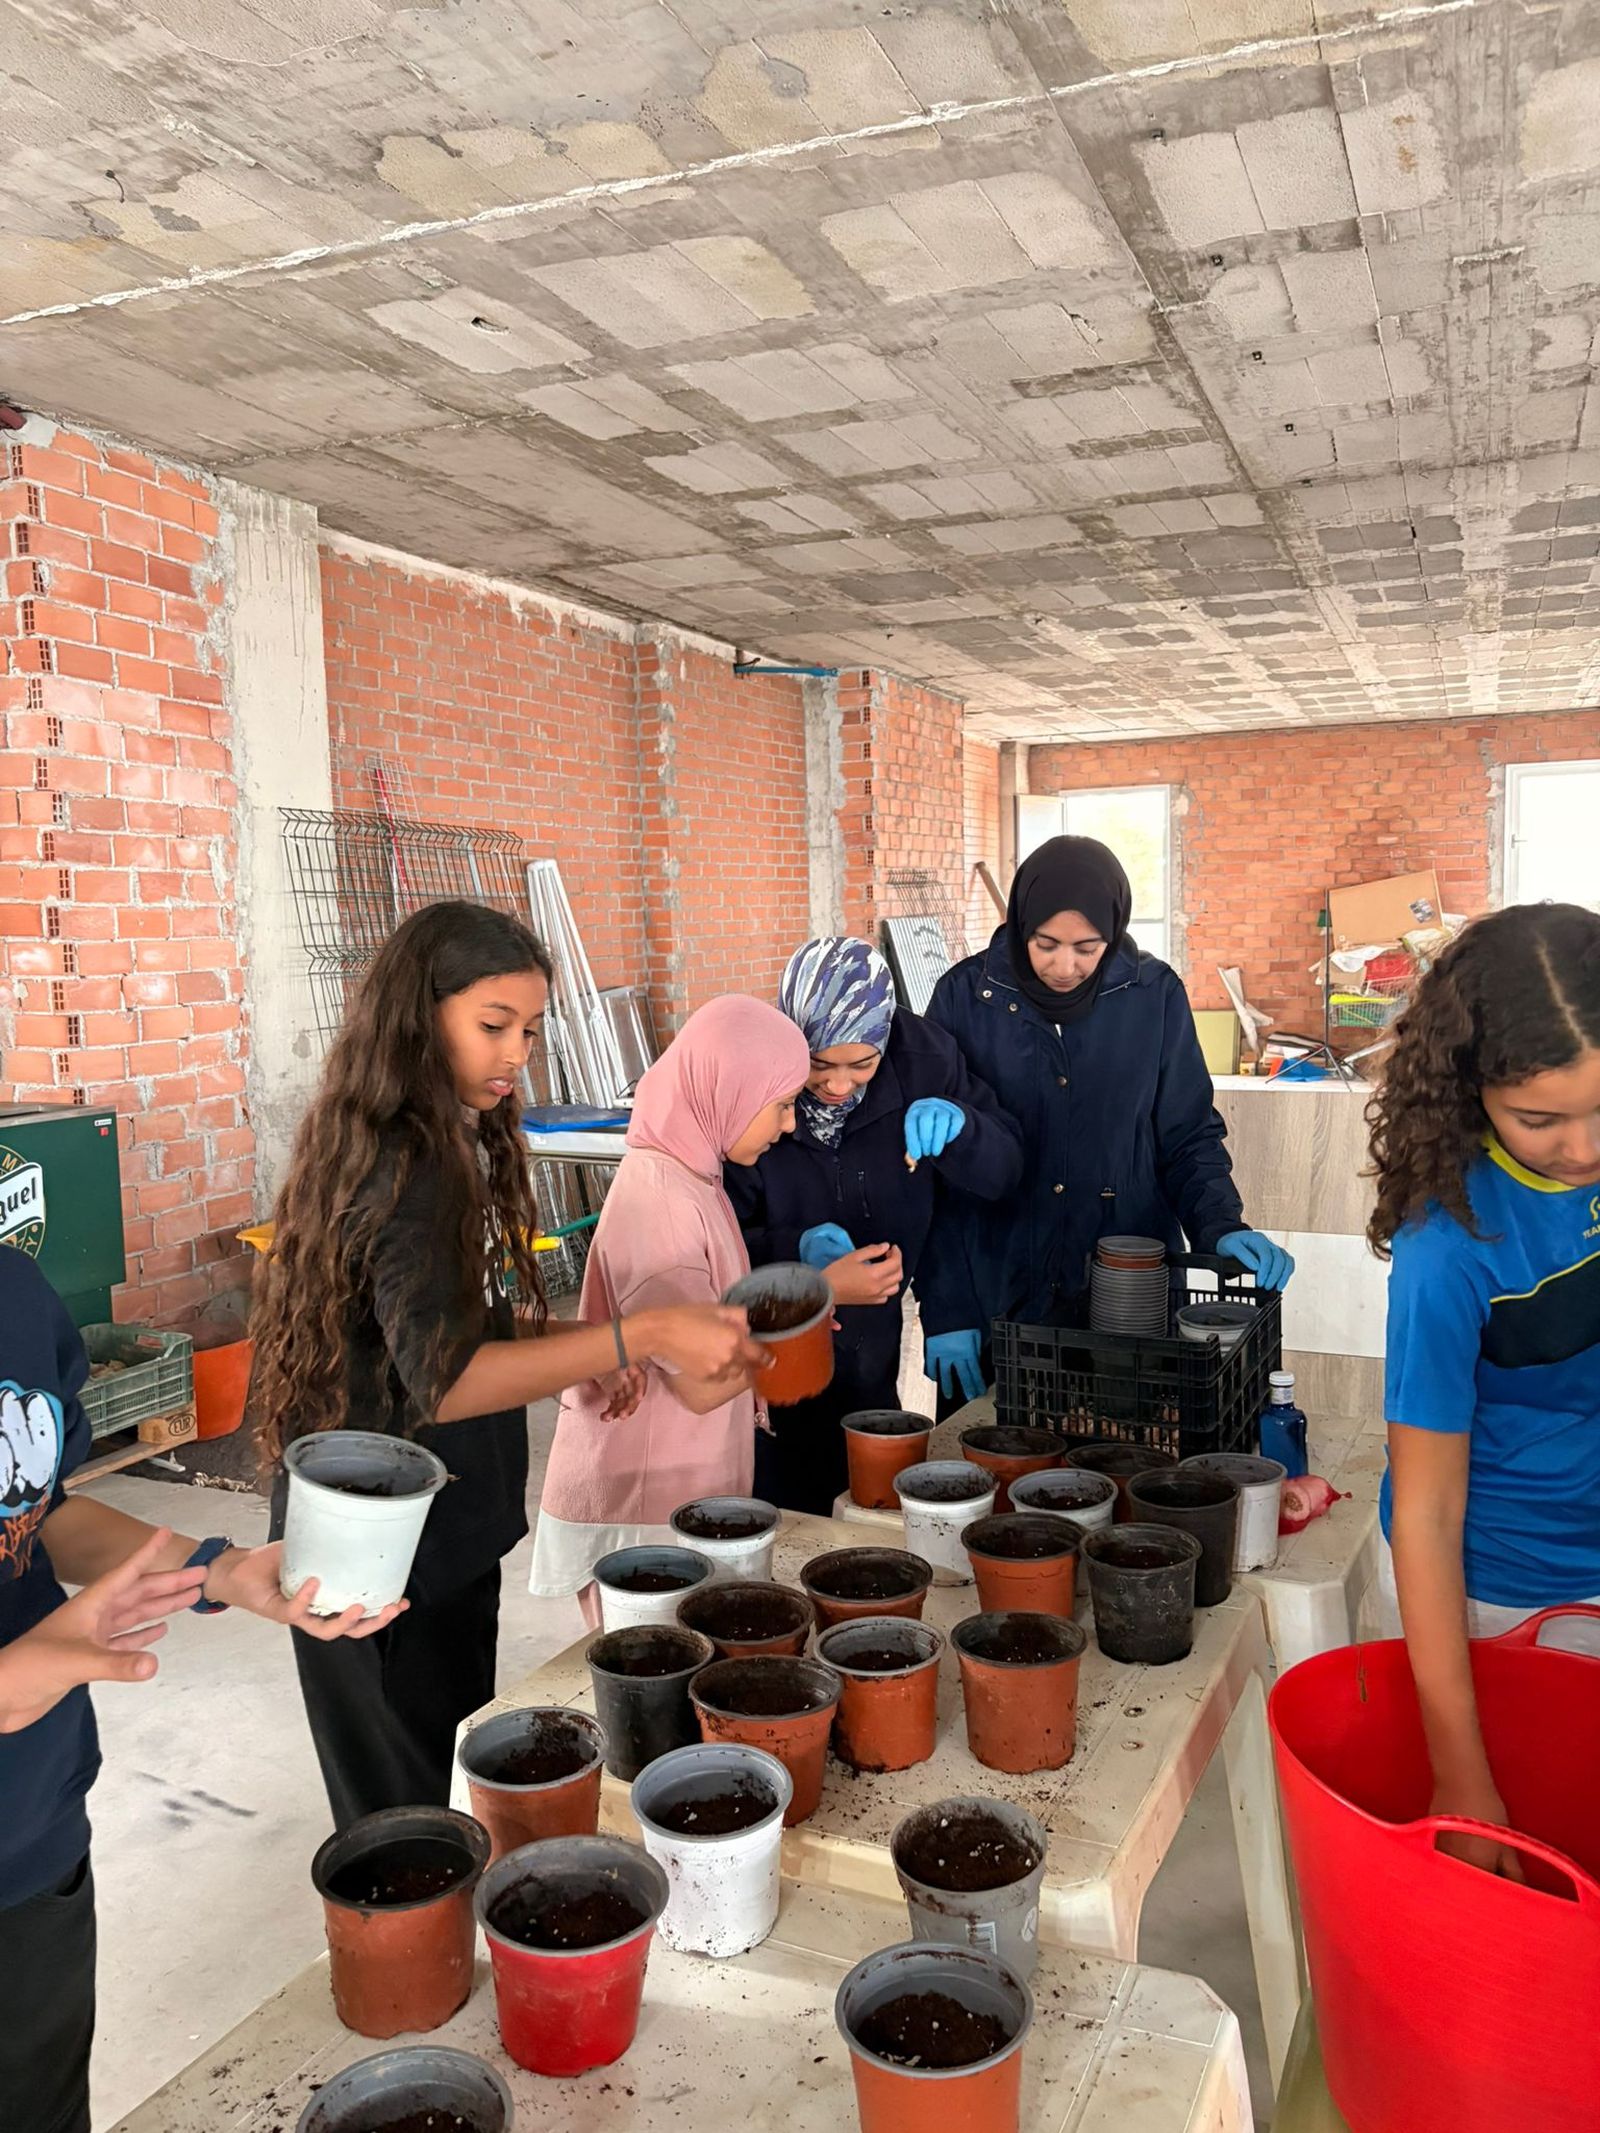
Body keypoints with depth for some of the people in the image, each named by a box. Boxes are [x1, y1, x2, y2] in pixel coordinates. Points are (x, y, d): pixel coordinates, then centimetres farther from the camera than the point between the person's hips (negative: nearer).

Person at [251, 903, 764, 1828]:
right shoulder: (408, 1168, -24)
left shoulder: (452, 1145, 6)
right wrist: (644, 1335, -39)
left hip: (442, 1527, 9)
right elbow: (442, 1378, -34)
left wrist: (572, 1344, 0)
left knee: (448, 1764, 23)